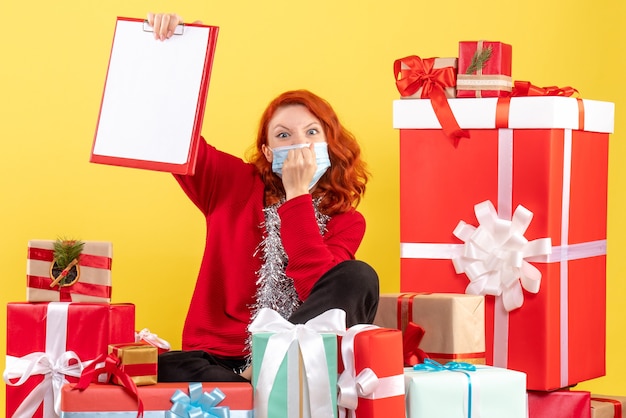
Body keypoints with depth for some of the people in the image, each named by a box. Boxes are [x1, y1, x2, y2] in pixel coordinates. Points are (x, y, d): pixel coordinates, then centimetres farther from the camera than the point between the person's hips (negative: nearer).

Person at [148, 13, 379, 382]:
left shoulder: (346, 221, 5)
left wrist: (297, 196, -14)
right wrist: (164, 49, -7)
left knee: (358, 278, -24)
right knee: (164, 368, -35)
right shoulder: (234, 184, 8)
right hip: (216, 360, 0)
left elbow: (323, 292, -15)